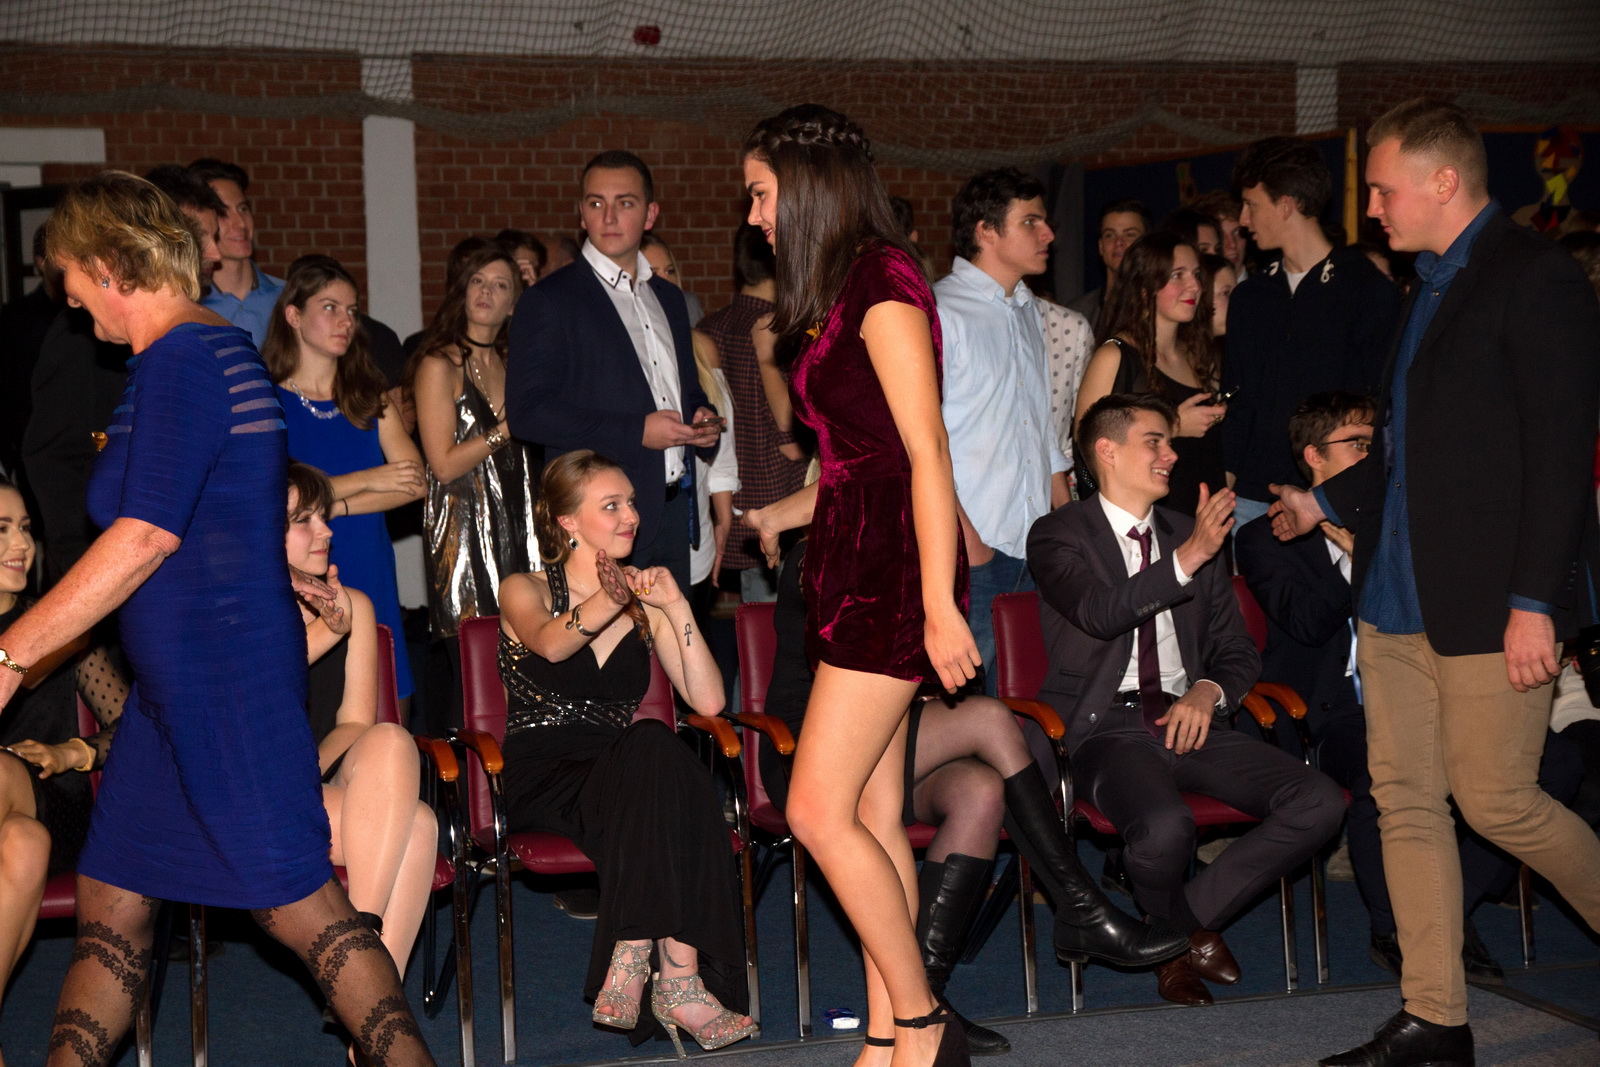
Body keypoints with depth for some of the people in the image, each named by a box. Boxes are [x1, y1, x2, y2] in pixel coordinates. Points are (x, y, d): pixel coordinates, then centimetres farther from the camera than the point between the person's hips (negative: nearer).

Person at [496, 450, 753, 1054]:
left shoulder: (645, 600, 18)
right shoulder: (525, 592, 6)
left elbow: (708, 701, 4)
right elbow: (551, 643, -20)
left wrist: (676, 608, -7)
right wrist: (607, 602, -38)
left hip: (623, 779, 4)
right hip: (545, 783, -4)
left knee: (655, 754, -33)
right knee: (652, 747, -34)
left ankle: (633, 963, -38)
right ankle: (677, 980, -40)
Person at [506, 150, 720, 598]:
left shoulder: (668, 298, 19)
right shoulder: (549, 301, -3)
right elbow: (527, 411, -12)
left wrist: (702, 420, 5)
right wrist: (636, 432, -16)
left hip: (674, 512, 6)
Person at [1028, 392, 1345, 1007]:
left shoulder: (1189, 534, 20)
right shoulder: (1058, 535, 3)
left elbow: (1238, 651, 21)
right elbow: (1098, 612, -18)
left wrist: (1209, 691, -1)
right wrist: (1187, 559, -25)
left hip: (1189, 720, 5)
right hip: (1107, 725, -5)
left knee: (1318, 805, -18)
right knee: (1164, 826, -36)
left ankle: (1190, 919, -1)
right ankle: (1181, 933, 0)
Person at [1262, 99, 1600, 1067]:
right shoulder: (1428, 287, 17)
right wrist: (1327, 502, 25)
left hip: (1488, 603, -8)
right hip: (1397, 596, 9)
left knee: (1496, 801, -4)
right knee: (1407, 803, 7)